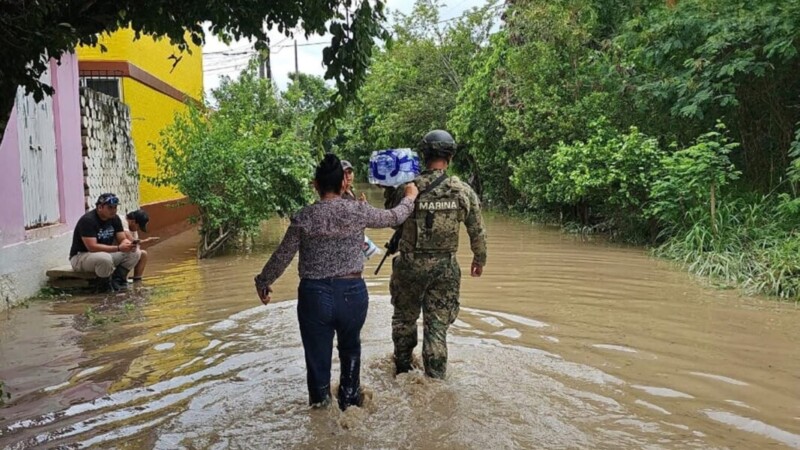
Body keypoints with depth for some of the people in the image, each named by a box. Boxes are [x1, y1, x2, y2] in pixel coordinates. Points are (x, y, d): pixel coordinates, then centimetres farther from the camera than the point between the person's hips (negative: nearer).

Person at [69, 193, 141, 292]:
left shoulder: (115, 219, 0)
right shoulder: (87, 220, -23)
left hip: (106, 253, 7)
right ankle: (105, 285, -14)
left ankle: (117, 280, -9)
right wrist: (118, 248, -36)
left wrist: (129, 244, -25)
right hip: (80, 256, -7)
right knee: (105, 258, -40)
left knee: (135, 252, -9)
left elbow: (122, 239, 1)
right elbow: (92, 247, -31)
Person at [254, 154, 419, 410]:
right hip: (353, 292, 2)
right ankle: (349, 401, 37)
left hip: (314, 295, -1)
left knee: (318, 357, 12)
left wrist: (263, 282, 17)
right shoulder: (358, 211, -5)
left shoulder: (303, 217, -6)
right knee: (350, 349, 26)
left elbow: (282, 256, 0)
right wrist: (410, 197, 30)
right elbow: (394, 218, 10)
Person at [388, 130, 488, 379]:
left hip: (410, 264, 0)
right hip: (445, 267, 1)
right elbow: (477, 231, 2)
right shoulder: (464, 191, -6)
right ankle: (435, 380, 14)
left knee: (404, 317, 21)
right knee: (437, 326, 9)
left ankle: (402, 369, 36)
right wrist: (479, 259, 17)